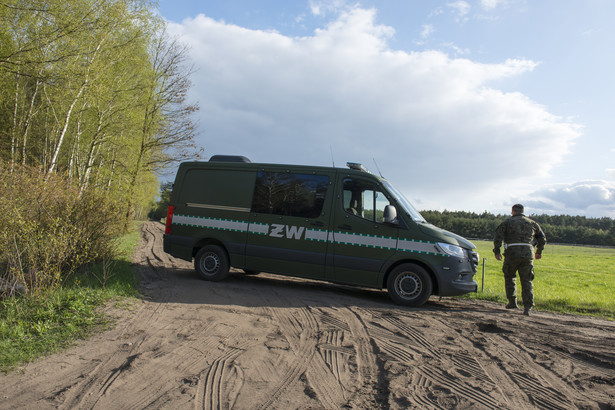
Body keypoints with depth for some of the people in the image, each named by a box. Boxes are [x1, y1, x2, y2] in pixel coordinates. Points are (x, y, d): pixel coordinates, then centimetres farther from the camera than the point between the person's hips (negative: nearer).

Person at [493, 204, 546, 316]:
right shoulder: (532, 223, 18)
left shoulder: (507, 222, 7)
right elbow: (542, 238, 23)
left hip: (512, 253, -2)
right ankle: (528, 307, -5)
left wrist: (496, 252, 7)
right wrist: (539, 252, 36)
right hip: (528, 254, 2)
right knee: (527, 280, 5)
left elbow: (498, 237, -3)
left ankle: (512, 301, 13)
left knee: (509, 276, 18)